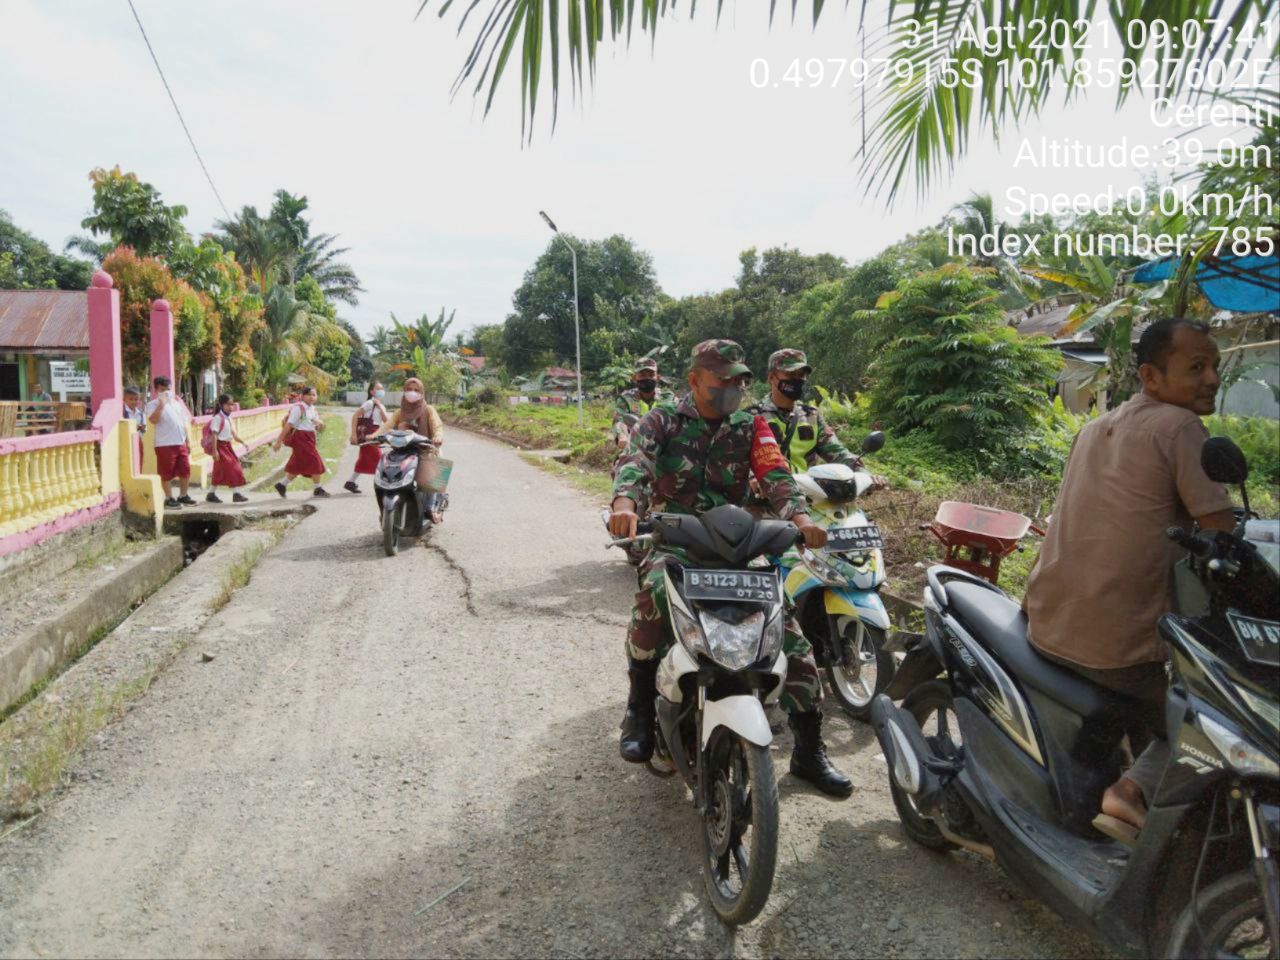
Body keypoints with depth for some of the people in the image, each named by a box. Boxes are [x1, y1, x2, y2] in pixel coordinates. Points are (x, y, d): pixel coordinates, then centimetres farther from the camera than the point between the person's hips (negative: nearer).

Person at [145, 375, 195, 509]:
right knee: (167, 473, 0)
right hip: (165, 445, -6)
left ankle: (183, 496, 22)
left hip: (181, 444, 6)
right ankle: (169, 498, 9)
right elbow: (153, 420, -23)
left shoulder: (176, 403, 16)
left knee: (185, 471, 9)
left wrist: (187, 442, 16)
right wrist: (161, 405, -24)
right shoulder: (153, 405, -4)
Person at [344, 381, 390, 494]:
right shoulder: (370, 403, -10)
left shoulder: (381, 406, 15)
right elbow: (355, 416, -15)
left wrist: (380, 406, -7)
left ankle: (351, 482, 23)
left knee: (364, 461, 14)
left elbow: (387, 421, 0)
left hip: (374, 436, 9)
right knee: (379, 459, -10)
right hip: (366, 436, -9)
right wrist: (353, 433, -20)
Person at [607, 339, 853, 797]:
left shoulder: (748, 427, 10)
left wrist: (800, 516, -27)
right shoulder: (663, 419, 2)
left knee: (790, 628, -8)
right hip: (673, 539, -3)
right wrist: (625, 503, -41)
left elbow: (774, 474, -5)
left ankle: (809, 751, 9)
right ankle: (639, 711, -17)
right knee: (653, 590, -37)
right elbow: (635, 460, -17)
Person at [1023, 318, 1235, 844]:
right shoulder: (1181, 428, -9)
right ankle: (1137, 789, -4)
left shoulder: (1095, 429, 14)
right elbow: (1225, 539, -12)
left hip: (1046, 626, 8)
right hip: (1118, 648, -8)